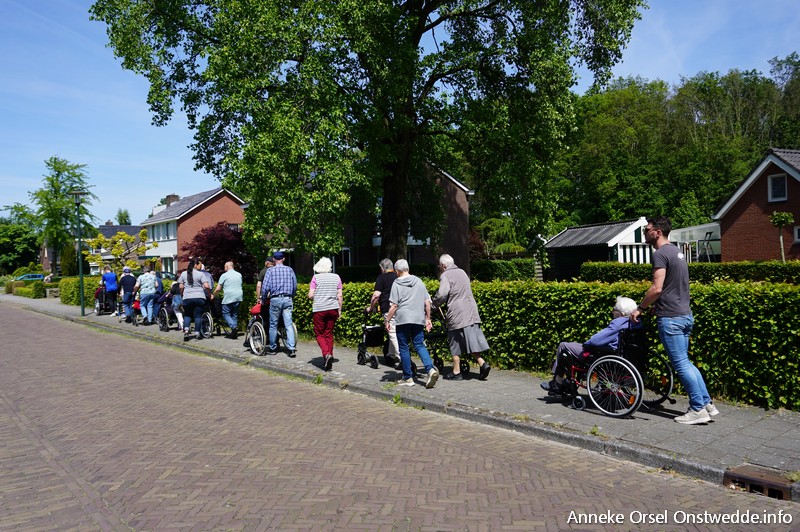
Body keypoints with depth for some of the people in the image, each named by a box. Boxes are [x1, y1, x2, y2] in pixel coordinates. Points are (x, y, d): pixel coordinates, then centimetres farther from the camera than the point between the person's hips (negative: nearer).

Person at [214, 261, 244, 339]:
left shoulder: (224, 275, -3)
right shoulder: (239, 275, 13)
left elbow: (217, 289, -2)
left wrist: (213, 296, 13)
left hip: (228, 298, -5)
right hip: (239, 297, 5)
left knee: (226, 314, 4)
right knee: (235, 314, 12)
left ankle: (233, 327, -19)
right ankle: (234, 333, 9)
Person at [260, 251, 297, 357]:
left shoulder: (270, 270, -1)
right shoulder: (290, 270, 6)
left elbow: (265, 287, -6)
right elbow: (295, 286, 9)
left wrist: (263, 300, 6)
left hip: (275, 299, -2)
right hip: (288, 299, 2)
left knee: (273, 325, 10)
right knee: (289, 325, 0)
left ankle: (272, 348, 19)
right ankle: (292, 349, -8)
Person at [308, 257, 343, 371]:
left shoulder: (316, 277, -4)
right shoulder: (336, 277, 5)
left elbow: (310, 295, -7)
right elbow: (339, 296, 4)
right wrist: (339, 310, 11)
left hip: (319, 309, -3)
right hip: (333, 309, 3)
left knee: (319, 334, 7)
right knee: (329, 333, 13)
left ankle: (326, 354, -15)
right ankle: (330, 360, 15)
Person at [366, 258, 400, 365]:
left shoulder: (381, 278, -4)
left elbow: (376, 295, -11)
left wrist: (370, 307, 2)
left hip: (388, 309, -6)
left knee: (393, 333, -4)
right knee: (394, 331, 16)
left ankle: (402, 358, -7)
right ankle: (391, 354, 25)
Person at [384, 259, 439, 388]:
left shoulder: (397, 284, -3)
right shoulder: (419, 281, 10)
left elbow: (393, 306, -7)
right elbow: (427, 302, 10)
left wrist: (387, 321, 1)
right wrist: (428, 318, 17)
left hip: (403, 319, -4)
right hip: (418, 319, 4)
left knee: (403, 348, 7)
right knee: (419, 345, 9)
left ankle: (408, 378, 12)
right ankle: (430, 369, -13)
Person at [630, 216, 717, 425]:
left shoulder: (661, 254, -14)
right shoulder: (676, 251, 16)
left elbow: (657, 288, -21)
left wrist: (639, 308, -10)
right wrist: (654, 305, 23)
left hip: (670, 317, -10)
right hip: (685, 315, 10)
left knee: (681, 364, -2)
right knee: (685, 362, 16)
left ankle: (698, 409, 3)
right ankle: (707, 403, 18)